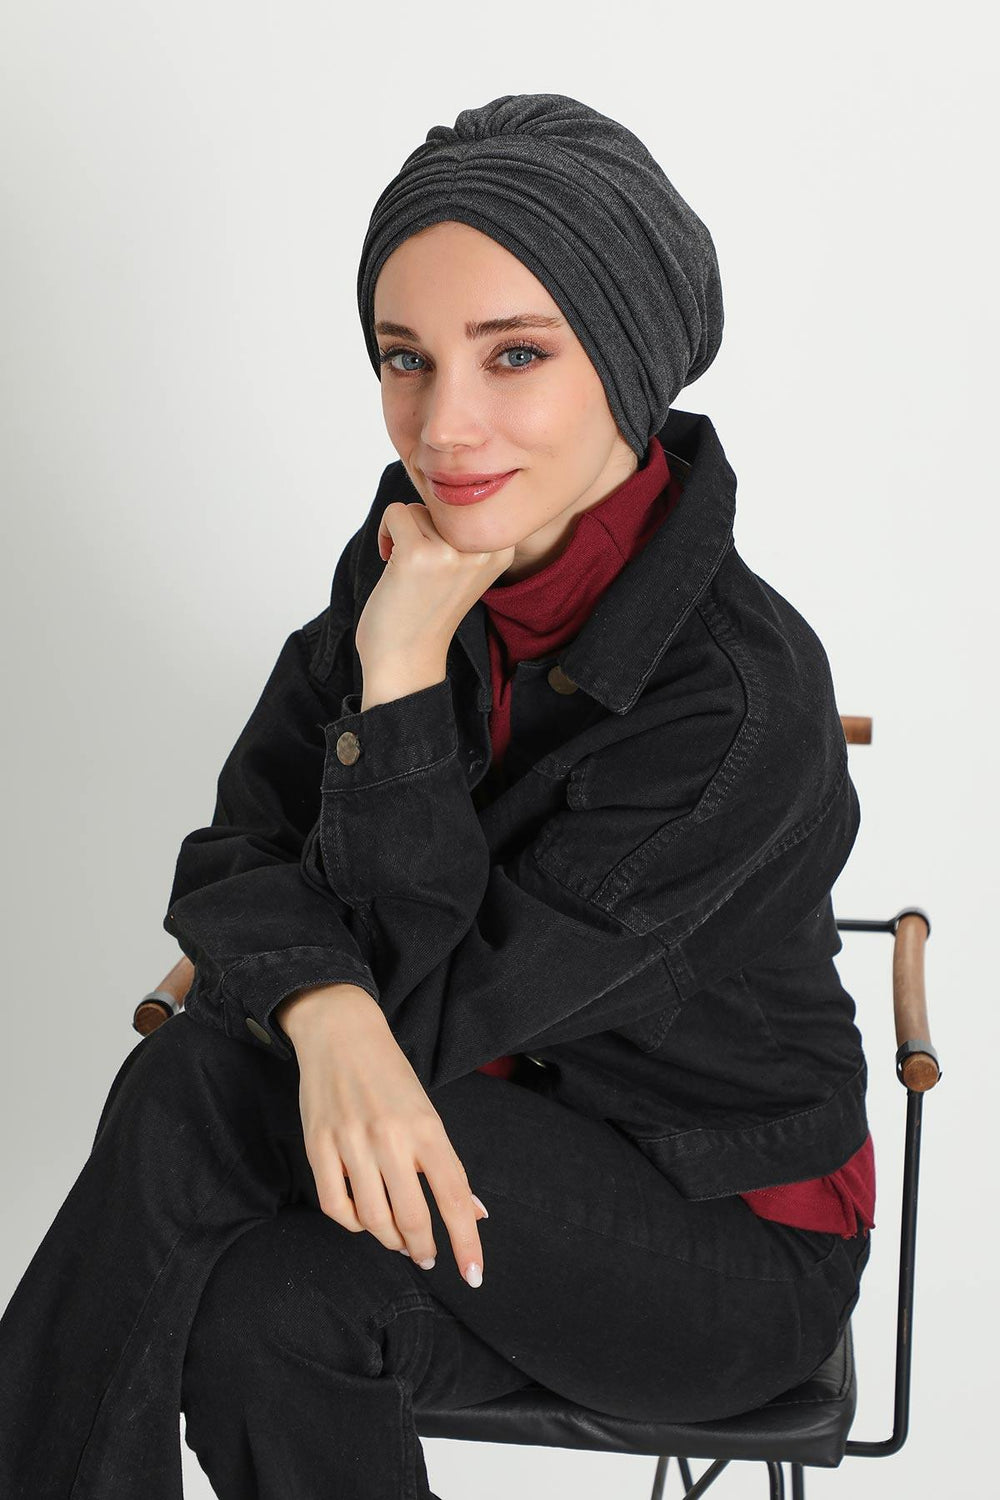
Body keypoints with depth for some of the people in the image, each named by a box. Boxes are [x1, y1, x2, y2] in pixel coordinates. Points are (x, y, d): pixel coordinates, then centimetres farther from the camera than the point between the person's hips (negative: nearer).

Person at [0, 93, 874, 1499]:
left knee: (198, 1091, -24)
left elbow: (435, 1007, -24)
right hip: (517, 1142, 5)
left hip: (733, 1238, -5)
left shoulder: (740, 696, -29)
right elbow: (236, 848, -11)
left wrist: (404, 675, -28)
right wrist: (331, 1018, -32)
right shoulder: (419, 549, -9)